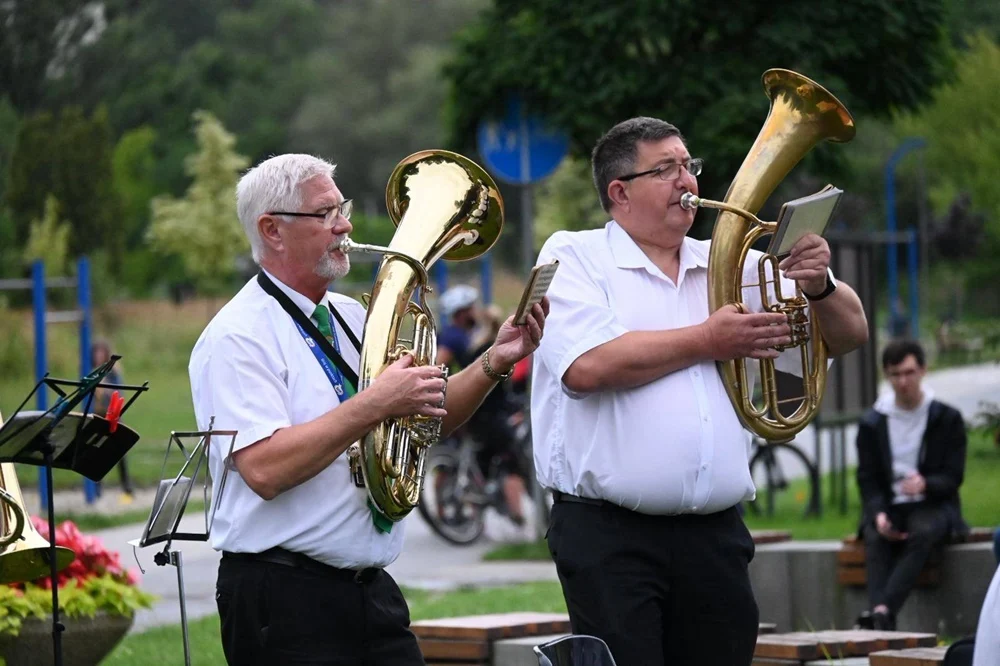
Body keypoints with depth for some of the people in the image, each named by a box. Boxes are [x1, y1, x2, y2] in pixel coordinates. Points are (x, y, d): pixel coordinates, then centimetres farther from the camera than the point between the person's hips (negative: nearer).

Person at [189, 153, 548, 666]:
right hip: (286, 598, -7)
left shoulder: (350, 317, 14)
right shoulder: (237, 338, -12)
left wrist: (494, 363, 5)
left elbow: (428, 419, 21)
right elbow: (264, 470, -25)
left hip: (373, 586, 7)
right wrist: (374, 404, -24)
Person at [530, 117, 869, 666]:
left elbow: (848, 333, 17)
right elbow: (588, 367, -16)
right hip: (610, 536, -5)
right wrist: (708, 342, -8)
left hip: (716, 535, 5)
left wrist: (819, 287, -6)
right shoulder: (573, 258, 2)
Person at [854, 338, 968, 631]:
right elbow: (867, 479, 4)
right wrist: (878, 514, -18)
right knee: (875, 538, -32)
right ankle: (881, 616, -48)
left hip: (932, 506, -2)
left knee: (924, 533, -37)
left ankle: (883, 610, -51)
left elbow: (953, 477, -3)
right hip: (888, 507, 2)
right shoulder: (872, 423, 8)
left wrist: (925, 484, -27)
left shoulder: (948, 419, 3)